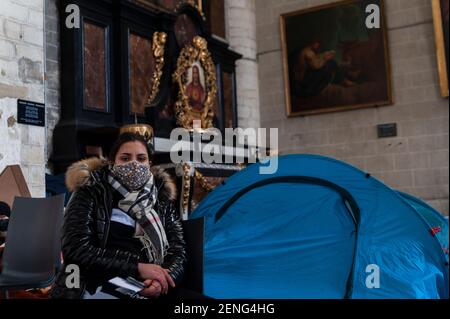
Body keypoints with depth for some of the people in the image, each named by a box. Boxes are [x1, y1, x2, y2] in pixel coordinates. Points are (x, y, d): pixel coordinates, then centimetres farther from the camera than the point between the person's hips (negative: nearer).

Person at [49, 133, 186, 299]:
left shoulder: (162, 198, 14)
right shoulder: (89, 193, 4)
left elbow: (178, 250, 9)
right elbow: (76, 249, -7)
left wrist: (164, 279, -13)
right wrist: (137, 268, -13)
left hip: (146, 289, 3)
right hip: (97, 288, -2)